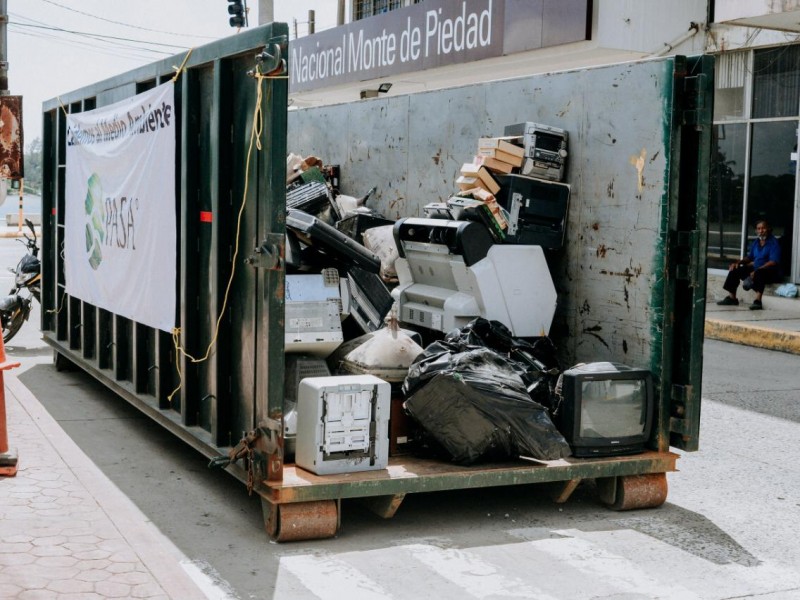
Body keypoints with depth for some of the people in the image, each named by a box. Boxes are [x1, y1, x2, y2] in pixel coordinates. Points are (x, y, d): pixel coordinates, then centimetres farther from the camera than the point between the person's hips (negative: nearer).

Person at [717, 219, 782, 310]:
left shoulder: (773, 242, -11)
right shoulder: (756, 242, 12)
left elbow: (773, 262, -21)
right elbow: (749, 257, 22)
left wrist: (757, 270, -29)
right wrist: (738, 262, 2)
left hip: (771, 271, -8)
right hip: (755, 268, 8)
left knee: (759, 273, -40)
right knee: (735, 270, -2)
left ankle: (757, 301, -45)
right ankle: (732, 297, 1)